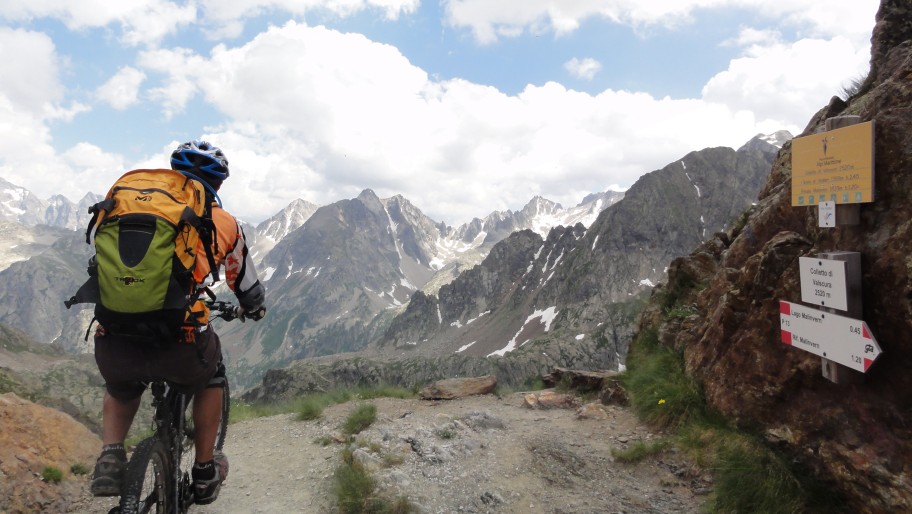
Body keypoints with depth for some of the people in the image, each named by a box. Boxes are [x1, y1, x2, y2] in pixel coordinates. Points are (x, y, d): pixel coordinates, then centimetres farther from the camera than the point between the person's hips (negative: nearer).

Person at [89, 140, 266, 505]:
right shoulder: (223, 222, 12)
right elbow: (249, 291, 23)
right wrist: (254, 309, 46)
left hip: (113, 343, 3)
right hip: (179, 341, -3)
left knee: (120, 390, 38)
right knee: (211, 377, 33)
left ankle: (111, 456, 16)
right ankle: (204, 472, 36)